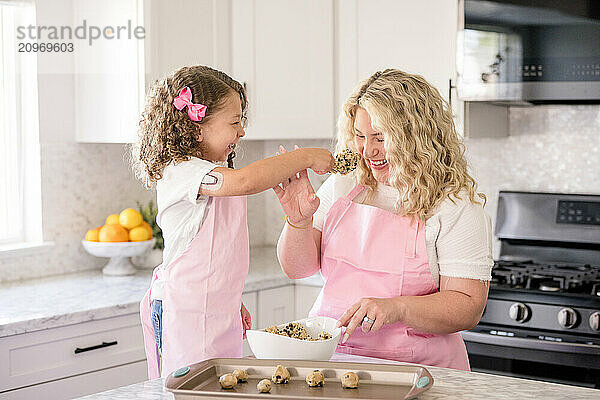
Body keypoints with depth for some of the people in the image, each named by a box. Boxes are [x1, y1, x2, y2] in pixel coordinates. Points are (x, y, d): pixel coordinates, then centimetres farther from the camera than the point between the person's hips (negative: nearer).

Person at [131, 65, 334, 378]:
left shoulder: (213, 174, 15)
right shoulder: (179, 171, -17)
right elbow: (244, 180, -35)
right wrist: (305, 158, -25)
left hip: (220, 313, 9)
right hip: (187, 315, -9)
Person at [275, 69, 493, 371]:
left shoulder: (457, 206, -6)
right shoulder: (343, 184, 9)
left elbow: (468, 308, -11)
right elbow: (297, 268, 8)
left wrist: (396, 308, -25)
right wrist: (299, 222, -11)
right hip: (329, 355, 6)